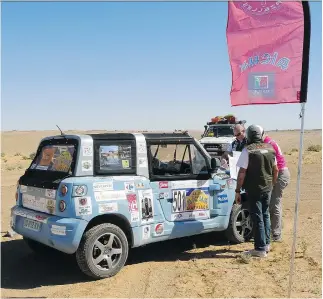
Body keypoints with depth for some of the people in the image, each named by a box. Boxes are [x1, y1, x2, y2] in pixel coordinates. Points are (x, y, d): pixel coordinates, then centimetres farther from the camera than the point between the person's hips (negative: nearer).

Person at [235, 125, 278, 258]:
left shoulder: (248, 150, -14)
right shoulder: (270, 148, 5)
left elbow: (242, 172, -17)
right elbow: (275, 170, 12)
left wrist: (237, 191, -11)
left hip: (254, 189, -6)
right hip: (267, 188, 6)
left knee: (257, 218, 0)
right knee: (265, 215, 20)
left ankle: (260, 249, 4)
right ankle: (267, 243, 29)